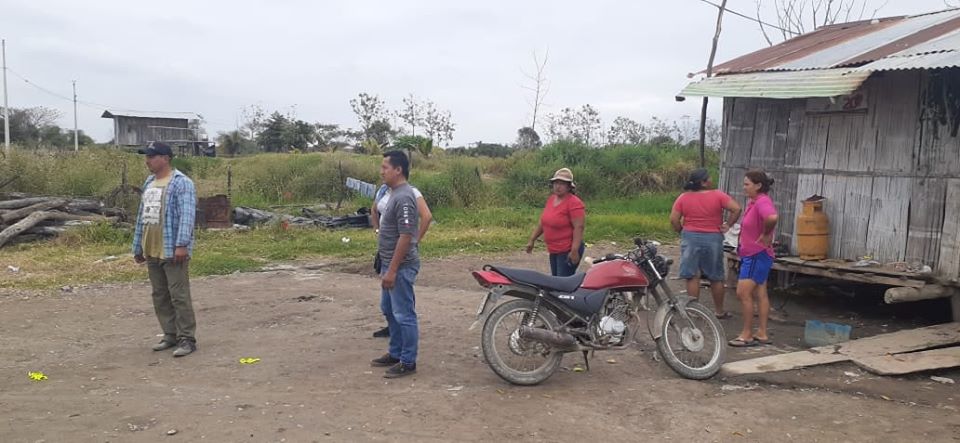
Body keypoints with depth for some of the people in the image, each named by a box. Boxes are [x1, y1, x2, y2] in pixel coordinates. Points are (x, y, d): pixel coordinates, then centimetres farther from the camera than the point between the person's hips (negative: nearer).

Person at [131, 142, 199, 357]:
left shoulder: (181, 183, -9)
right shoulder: (148, 183, 17)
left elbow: (187, 215, -19)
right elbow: (142, 216, 21)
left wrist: (182, 244, -28)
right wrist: (138, 247, 20)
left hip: (173, 251, -8)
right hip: (152, 252, 8)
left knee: (179, 296, -6)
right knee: (160, 297, 13)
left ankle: (187, 339, -1)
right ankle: (170, 335, 22)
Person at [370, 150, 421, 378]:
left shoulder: (404, 197, -21)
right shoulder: (395, 194, 11)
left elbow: (406, 236, -24)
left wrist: (392, 270, -23)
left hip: (400, 267, -11)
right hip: (391, 265, 11)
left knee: (404, 315, -1)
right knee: (389, 310, 20)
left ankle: (408, 362, 9)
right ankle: (395, 353, 33)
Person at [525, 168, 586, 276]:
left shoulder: (574, 203, -16)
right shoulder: (551, 199, 9)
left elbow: (578, 228, -20)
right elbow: (542, 222, 17)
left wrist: (574, 251, -25)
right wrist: (532, 240, 17)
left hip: (567, 252, -9)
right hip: (553, 251, 9)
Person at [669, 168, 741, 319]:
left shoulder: (683, 197, -2)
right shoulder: (718, 195, -6)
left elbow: (673, 219, -6)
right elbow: (736, 209, -13)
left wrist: (681, 231, 9)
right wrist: (728, 225, -2)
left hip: (690, 238, 1)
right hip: (713, 239, -1)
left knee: (692, 277, 5)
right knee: (716, 278, 11)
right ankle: (720, 311, 21)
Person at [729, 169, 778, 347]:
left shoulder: (762, 202, -20)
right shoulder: (753, 202, 10)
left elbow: (772, 217, -42)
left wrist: (765, 235, -24)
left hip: (757, 255, -10)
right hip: (751, 254, 10)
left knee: (743, 293, -8)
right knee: (760, 294, 12)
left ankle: (747, 334, 1)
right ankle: (762, 334, 19)